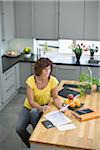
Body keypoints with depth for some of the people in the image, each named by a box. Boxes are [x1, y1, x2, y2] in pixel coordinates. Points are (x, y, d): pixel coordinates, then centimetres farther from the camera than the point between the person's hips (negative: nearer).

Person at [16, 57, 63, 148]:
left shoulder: (53, 81, -20)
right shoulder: (31, 80, -22)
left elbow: (55, 98, -7)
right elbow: (31, 101, -21)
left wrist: (61, 107, -27)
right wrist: (41, 108, -39)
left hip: (45, 107, -1)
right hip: (29, 107, 1)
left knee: (34, 112, -35)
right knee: (19, 129, -18)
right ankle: (31, 146, 13)